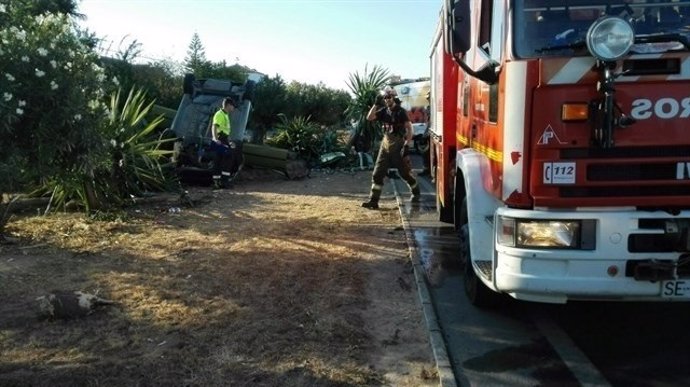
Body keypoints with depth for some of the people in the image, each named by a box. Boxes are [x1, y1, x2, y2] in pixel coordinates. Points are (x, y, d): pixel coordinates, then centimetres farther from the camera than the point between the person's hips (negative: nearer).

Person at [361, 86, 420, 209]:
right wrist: (376, 104, -9)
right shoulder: (384, 111, 7)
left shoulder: (401, 111, -9)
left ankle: (416, 193, 31)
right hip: (385, 144, 5)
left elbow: (409, 128, -13)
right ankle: (373, 201, 0)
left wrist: (406, 145, -21)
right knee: (377, 173, -1)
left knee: (405, 172, 7)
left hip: (398, 145, -5)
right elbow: (369, 118, -1)